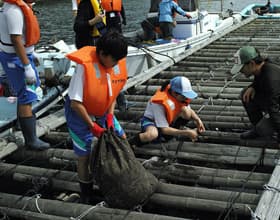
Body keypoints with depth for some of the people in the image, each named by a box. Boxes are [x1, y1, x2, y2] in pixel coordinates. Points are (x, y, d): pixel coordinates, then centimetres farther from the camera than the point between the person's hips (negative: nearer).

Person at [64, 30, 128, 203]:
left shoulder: (118, 63, -13)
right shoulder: (85, 66, -32)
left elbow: (113, 93, 1)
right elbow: (76, 103, -27)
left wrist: (110, 116, -11)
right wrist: (92, 126, -23)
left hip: (102, 112, 6)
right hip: (79, 113, -6)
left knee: (121, 139, 7)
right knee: (84, 154, -1)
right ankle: (87, 192, 20)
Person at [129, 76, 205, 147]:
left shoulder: (180, 96, -15)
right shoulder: (159, 103, -34)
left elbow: (190, 110, 6)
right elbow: (164, 129, -30)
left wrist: (198, 120, -15)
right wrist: (186, 133, -31)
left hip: (169, 121, 6)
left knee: (186, 111, -23)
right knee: (152, 134, -43)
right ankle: (130, 142, -17)